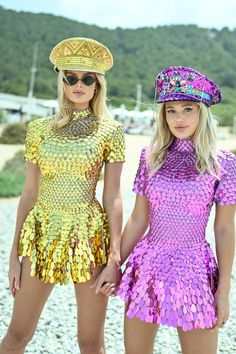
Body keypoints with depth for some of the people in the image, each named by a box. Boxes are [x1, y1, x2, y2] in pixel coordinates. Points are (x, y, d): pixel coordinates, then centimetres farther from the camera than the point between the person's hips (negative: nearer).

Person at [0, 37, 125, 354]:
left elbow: (113, 197, -3)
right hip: (42, 233, 2)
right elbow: (30, 192, 7)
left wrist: (115, 258, -8)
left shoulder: (110, 131, 0)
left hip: (90, 236, -2)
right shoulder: (40, 129, 6)